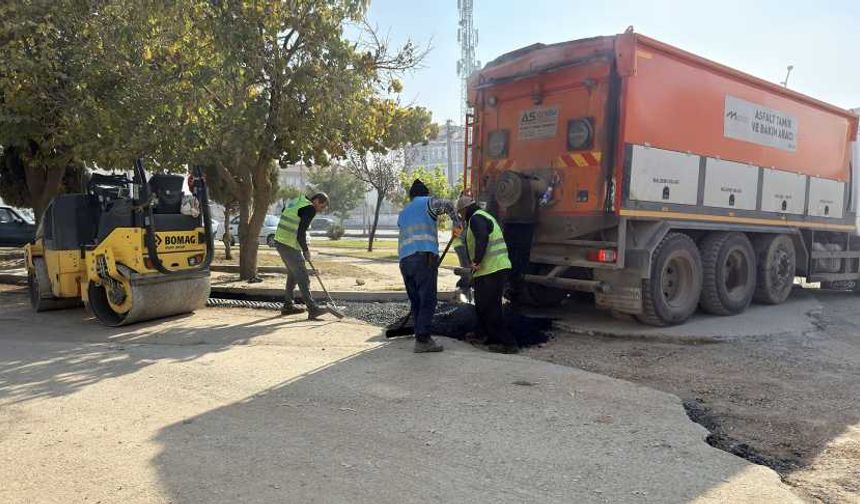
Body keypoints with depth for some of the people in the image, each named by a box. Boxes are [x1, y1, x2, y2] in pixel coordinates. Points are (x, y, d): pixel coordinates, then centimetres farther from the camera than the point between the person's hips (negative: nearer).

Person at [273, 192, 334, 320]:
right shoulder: (310, 209, -13)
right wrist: (306, 250, -6)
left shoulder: (296, 201, 15)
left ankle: (288, 306, 26)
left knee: (293, 274, 20)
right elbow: (301, 232, -19)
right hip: (290, 246, -9)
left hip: (279, 241, 9)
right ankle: (313, 310, -4)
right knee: (302, 277, -6)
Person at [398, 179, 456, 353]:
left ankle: (422, 336, 13)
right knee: (428, 300, -6)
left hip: (404, 260, 7)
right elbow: (446, 204, -10)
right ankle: (422, 340, -10)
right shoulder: (427, 202, 10)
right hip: (424, 256, -7)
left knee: (416, 301, 11)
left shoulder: (403, 212, 29)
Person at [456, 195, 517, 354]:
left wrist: (476, 261, -30)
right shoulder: (483, 216, 23)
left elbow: (482, 238, -28)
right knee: (482, 303, 24)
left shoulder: (476, 218, -11)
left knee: (490, 307, -8)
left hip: (491, 270, -11)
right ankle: (483, 333, 41)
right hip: (498, 267, 11)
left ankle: (508, 343, -6)